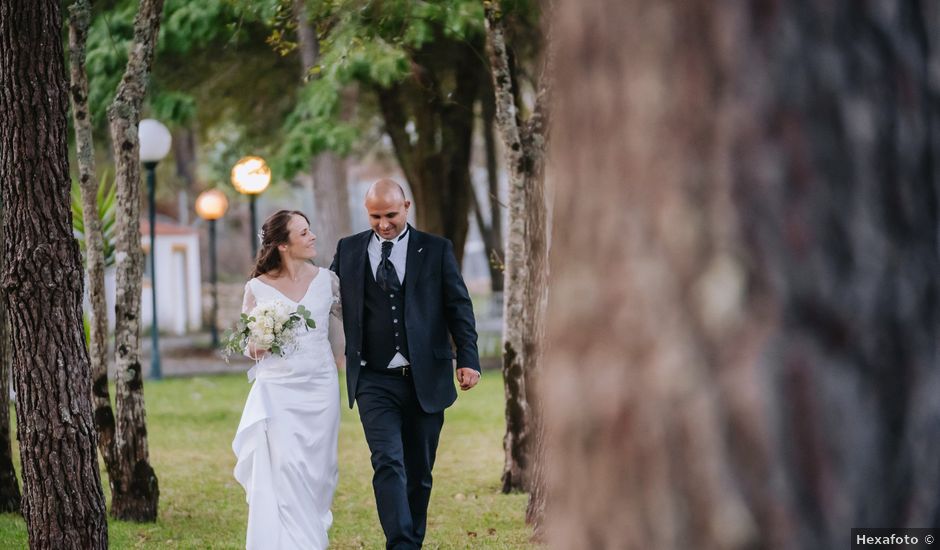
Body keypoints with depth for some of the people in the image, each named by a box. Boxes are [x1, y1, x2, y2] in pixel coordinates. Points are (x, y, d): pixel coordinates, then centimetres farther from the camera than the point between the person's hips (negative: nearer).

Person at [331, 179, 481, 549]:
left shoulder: (436, 250, 4)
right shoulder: (349, 250, 7)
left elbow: (459, 307, 3)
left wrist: (468, 359, -8)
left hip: (426, 380, 1)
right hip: (375, 381, -1)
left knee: (419, 471, 9)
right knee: (388, 462, -16)